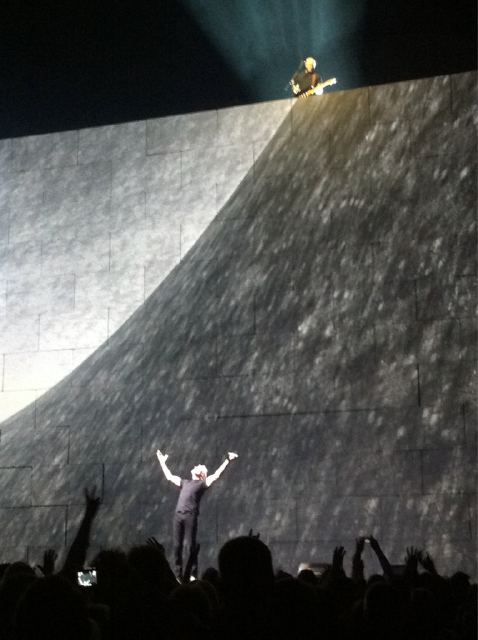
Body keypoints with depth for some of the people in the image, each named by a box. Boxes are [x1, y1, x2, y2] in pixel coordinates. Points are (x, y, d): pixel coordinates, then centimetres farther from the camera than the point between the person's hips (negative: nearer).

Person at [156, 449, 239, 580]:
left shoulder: (203, 483, 12)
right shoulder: (185, 483, 27)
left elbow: (216, 475, 2)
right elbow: (169, 476, 37)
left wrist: (227, 460, -4)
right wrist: (162, 462, 43)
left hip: (190, 516, -5)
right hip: (178, 515, 5)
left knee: (189, 546, -8)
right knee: (177, 546, 3)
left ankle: (193, 575, -5)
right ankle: (178, 575, 8)